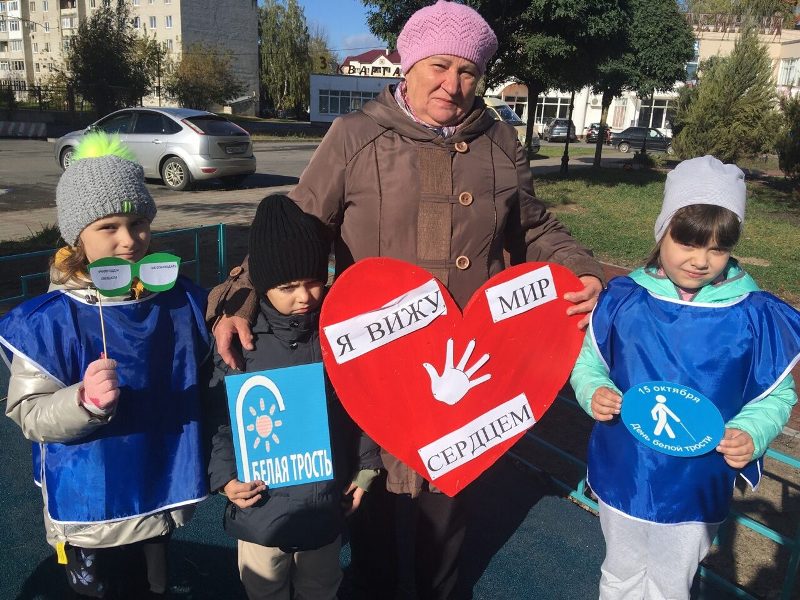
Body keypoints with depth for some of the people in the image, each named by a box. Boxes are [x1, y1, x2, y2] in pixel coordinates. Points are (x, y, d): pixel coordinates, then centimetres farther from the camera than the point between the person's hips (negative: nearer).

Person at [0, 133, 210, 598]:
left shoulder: (182, 301, -7)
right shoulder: (50, 320, -17)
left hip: (161, 501, 3)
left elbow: (206, 386, 5)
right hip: (91, 513, -3)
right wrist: (86, 401, -33)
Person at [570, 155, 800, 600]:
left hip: (694, 492, 0)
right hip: (620, 478, 1)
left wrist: (751, 434, -21)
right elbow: (590, 362, 1)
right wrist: (593, 392, -20)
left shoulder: (754, 316, -13)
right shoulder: (623, 299, -12)